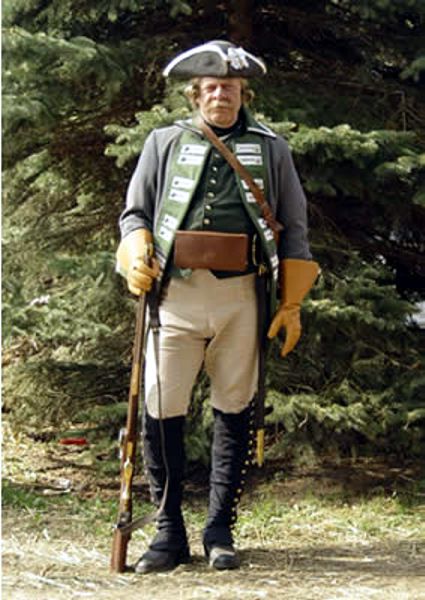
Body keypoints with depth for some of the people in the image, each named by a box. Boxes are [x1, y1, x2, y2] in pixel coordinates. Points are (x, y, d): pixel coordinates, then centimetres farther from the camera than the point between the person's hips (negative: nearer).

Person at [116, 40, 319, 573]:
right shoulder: (164, 143, 13)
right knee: (160, 413, -5)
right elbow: (135, 212, 15)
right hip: (175, 295, 0)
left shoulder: (270, 148, 13)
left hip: (241, 299, 0)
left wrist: (291, 305, 6)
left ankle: (220, 531, 13)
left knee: (235, 413, 4)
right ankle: (169, 533, 6)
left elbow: (294, 231, 13)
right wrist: (137, 260, -6)